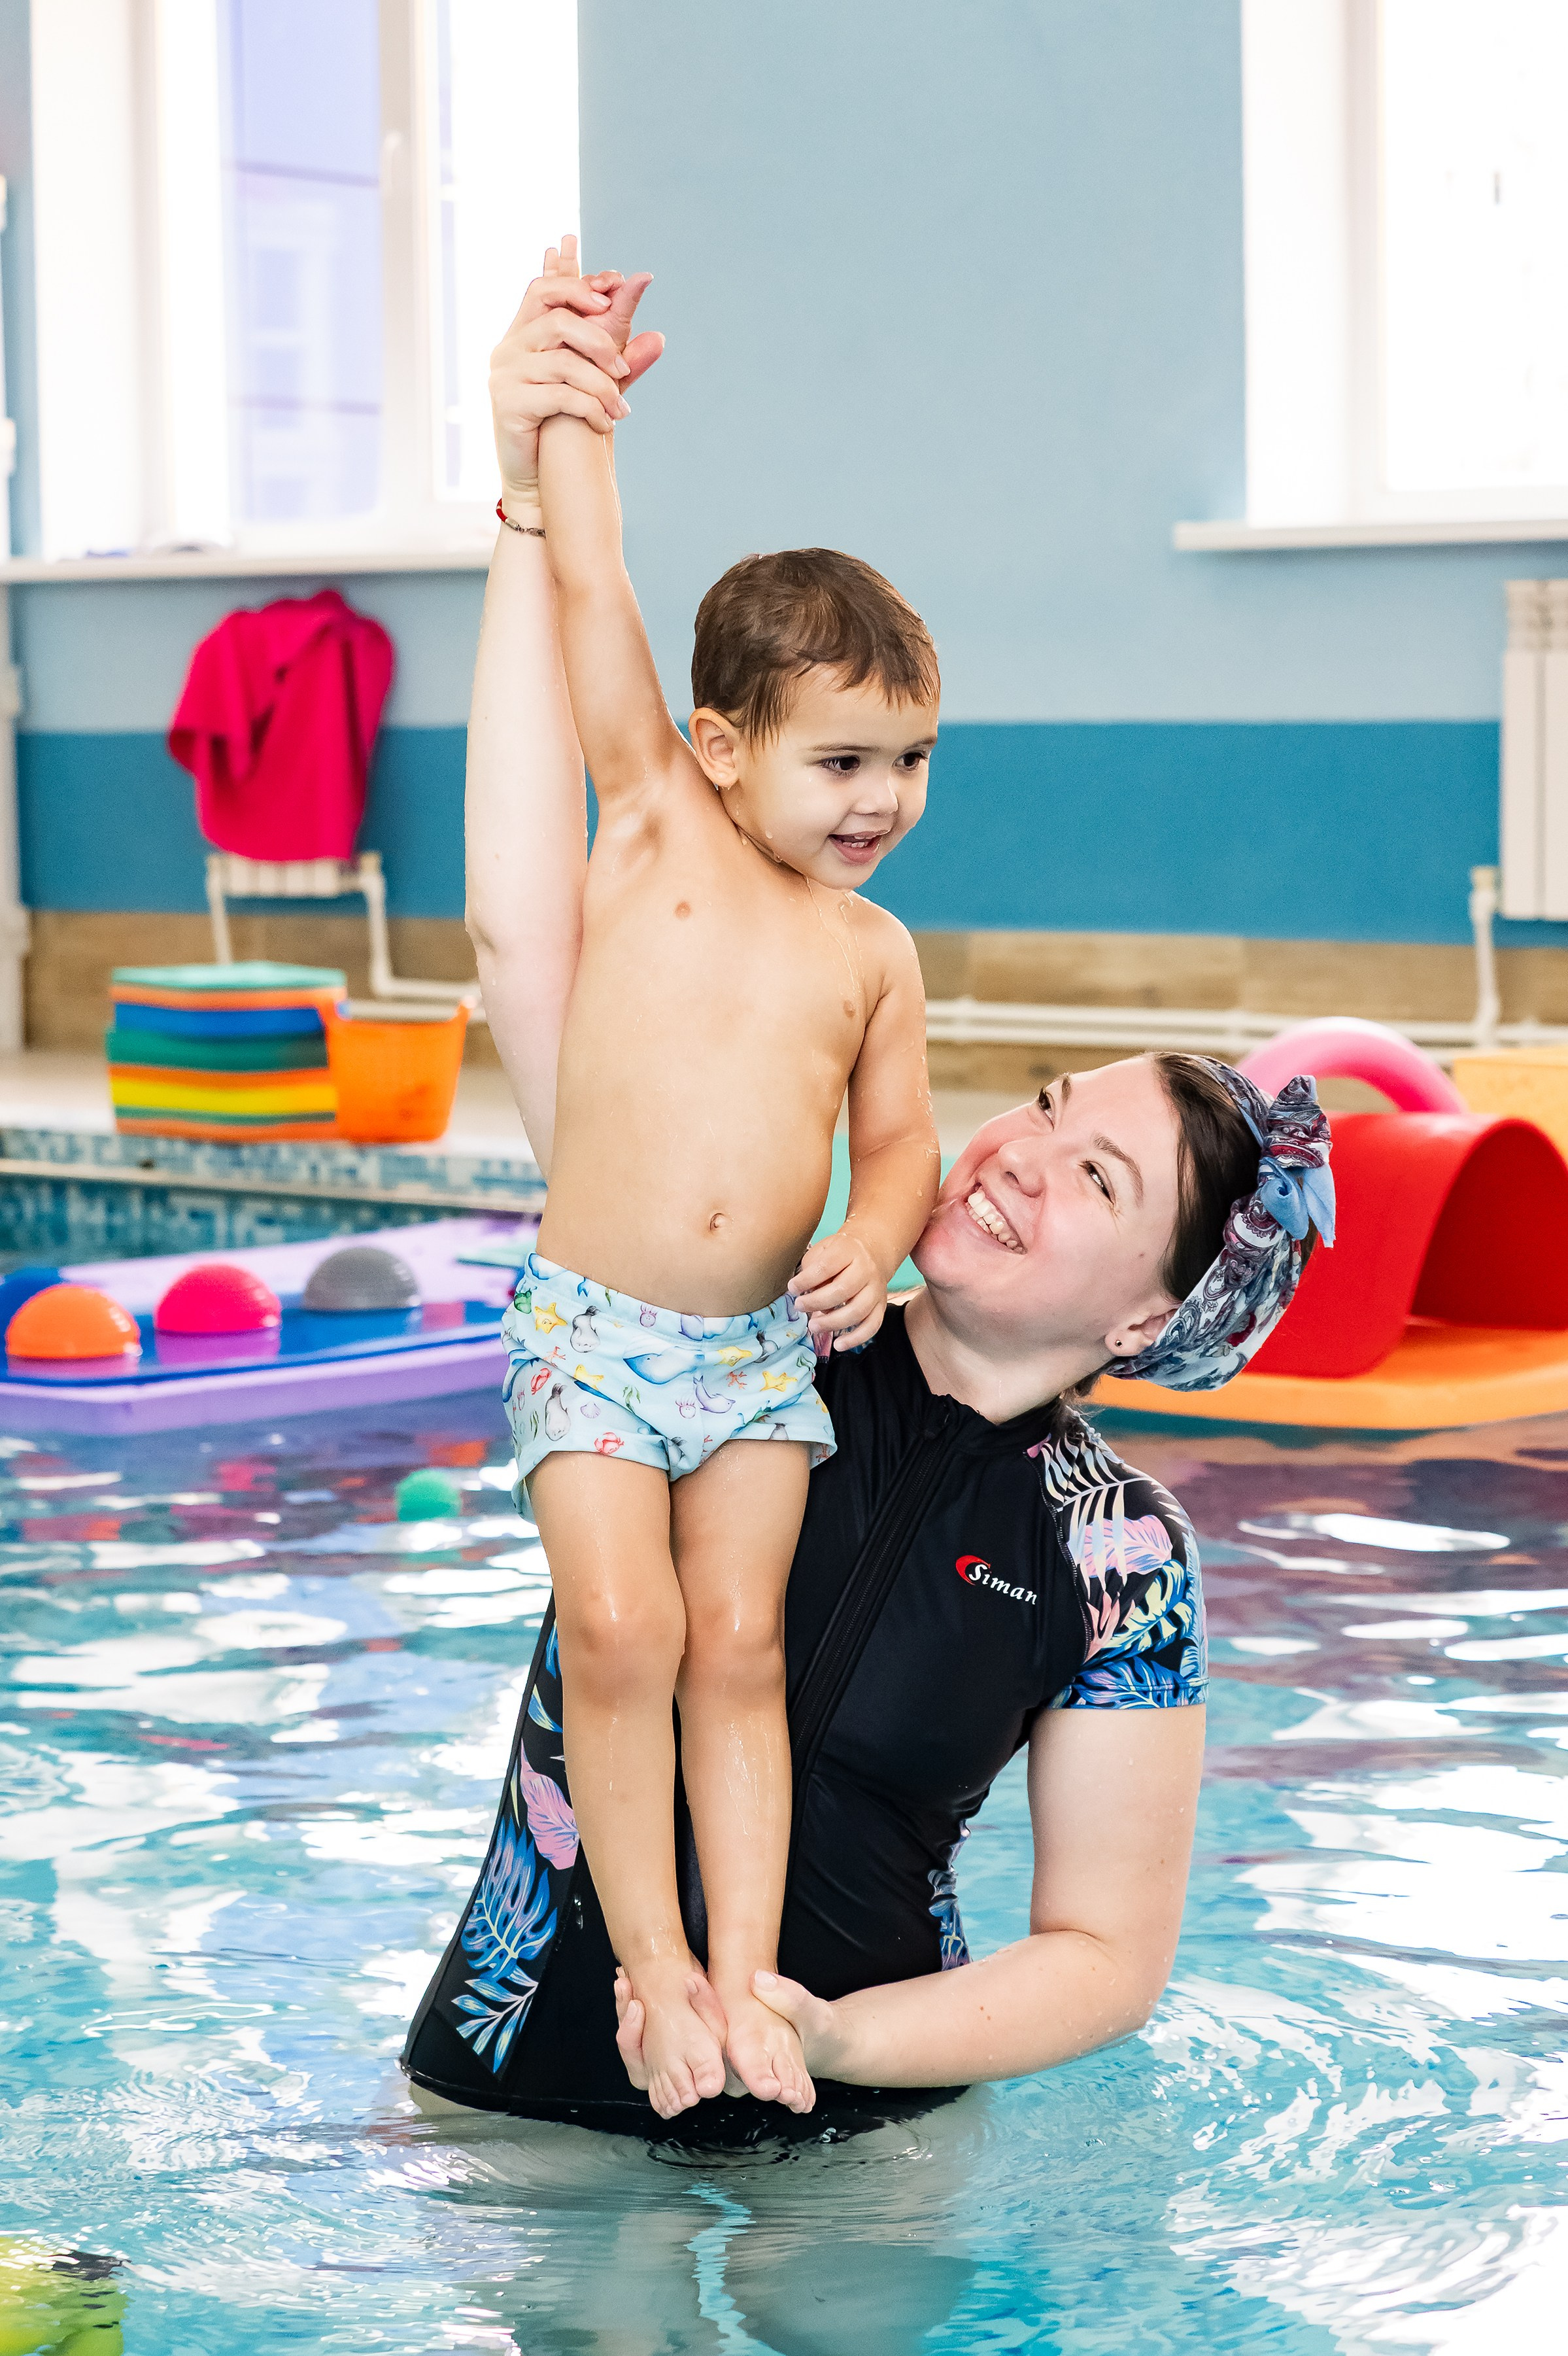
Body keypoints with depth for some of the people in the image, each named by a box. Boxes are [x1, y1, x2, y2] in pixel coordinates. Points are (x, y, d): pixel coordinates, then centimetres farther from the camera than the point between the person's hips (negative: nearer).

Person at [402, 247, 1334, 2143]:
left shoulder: (1115, 1557, -6)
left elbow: (1107, 1954, -1)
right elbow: (524, 934, -14)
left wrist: (834, 2043, -19)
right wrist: (538, 499, -20)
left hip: (854, 2134, 0)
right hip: (517, 2096, 0)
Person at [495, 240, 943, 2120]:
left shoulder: (875, 953, 9)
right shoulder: (653, 819, 0)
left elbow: (897, 1136, 15)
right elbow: (587, 587, 0)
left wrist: (872, 1240, -5)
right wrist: (570, 402, 5)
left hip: (766, 1347, 3)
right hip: (590, 1329, -3)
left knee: (739, 1642, -3)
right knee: (620, 1627, -14)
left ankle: (744, 1973, 2)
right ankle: (651, 1960, -1)